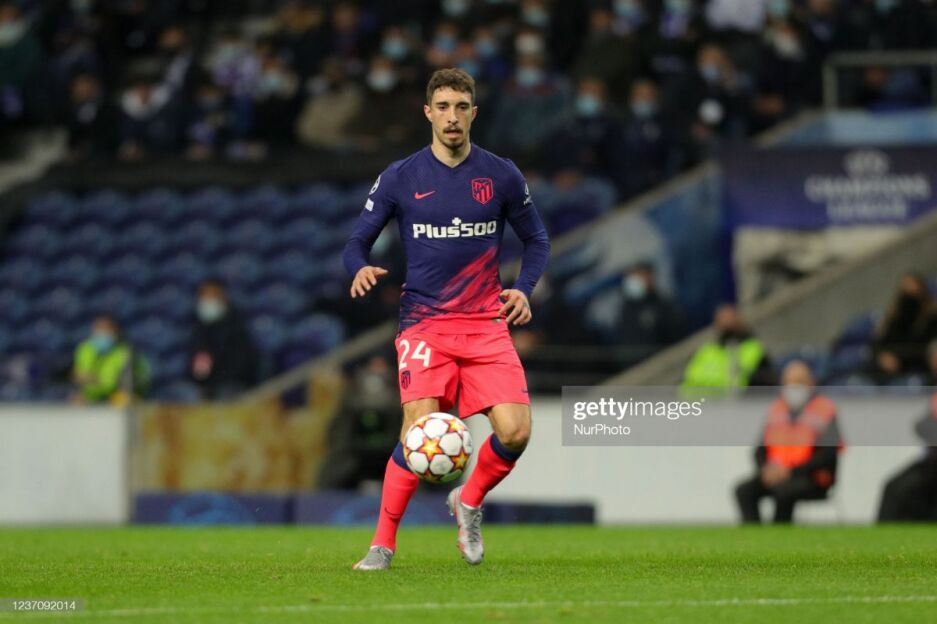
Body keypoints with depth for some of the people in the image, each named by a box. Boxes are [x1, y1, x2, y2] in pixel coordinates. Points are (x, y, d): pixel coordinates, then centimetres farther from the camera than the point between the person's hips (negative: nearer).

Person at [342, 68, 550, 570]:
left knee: (515, 432, -14)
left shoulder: (501, 176, 6)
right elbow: (357, 242, 7)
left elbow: (536, 240, 17)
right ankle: (382, 544, -4)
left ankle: (469, 502, 17)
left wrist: (524, 288, -1)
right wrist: (361, 269, -16)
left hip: (487, 325, 2)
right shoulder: (400, 178, 2)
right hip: (425, 323, -2)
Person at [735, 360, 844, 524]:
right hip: (777, 474, 6)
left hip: (814, 480, -6)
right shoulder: (776, 409, 12)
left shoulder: (825, 409, -5)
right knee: (744, 491, -19)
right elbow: (762, 448, 14)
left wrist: (791, 471, -18)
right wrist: (766, 469, -9)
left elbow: (828, 455, -12)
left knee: (784, 491, -36)